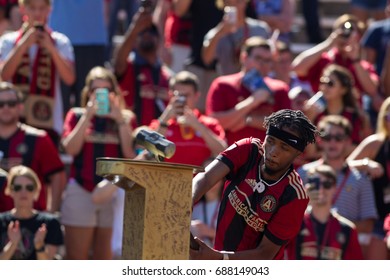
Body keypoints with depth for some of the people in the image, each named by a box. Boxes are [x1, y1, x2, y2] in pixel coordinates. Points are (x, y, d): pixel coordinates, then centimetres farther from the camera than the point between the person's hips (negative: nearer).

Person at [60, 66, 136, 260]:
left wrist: (120, 120, -8)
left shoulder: (125, 119, 10)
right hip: (81, 191, -1)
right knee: (76, 259, -4)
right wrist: (88, 116, -9)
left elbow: (131, 154, -4)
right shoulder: (77, 116, 9)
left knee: (104, 259, 2)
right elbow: (71, 148, -7)